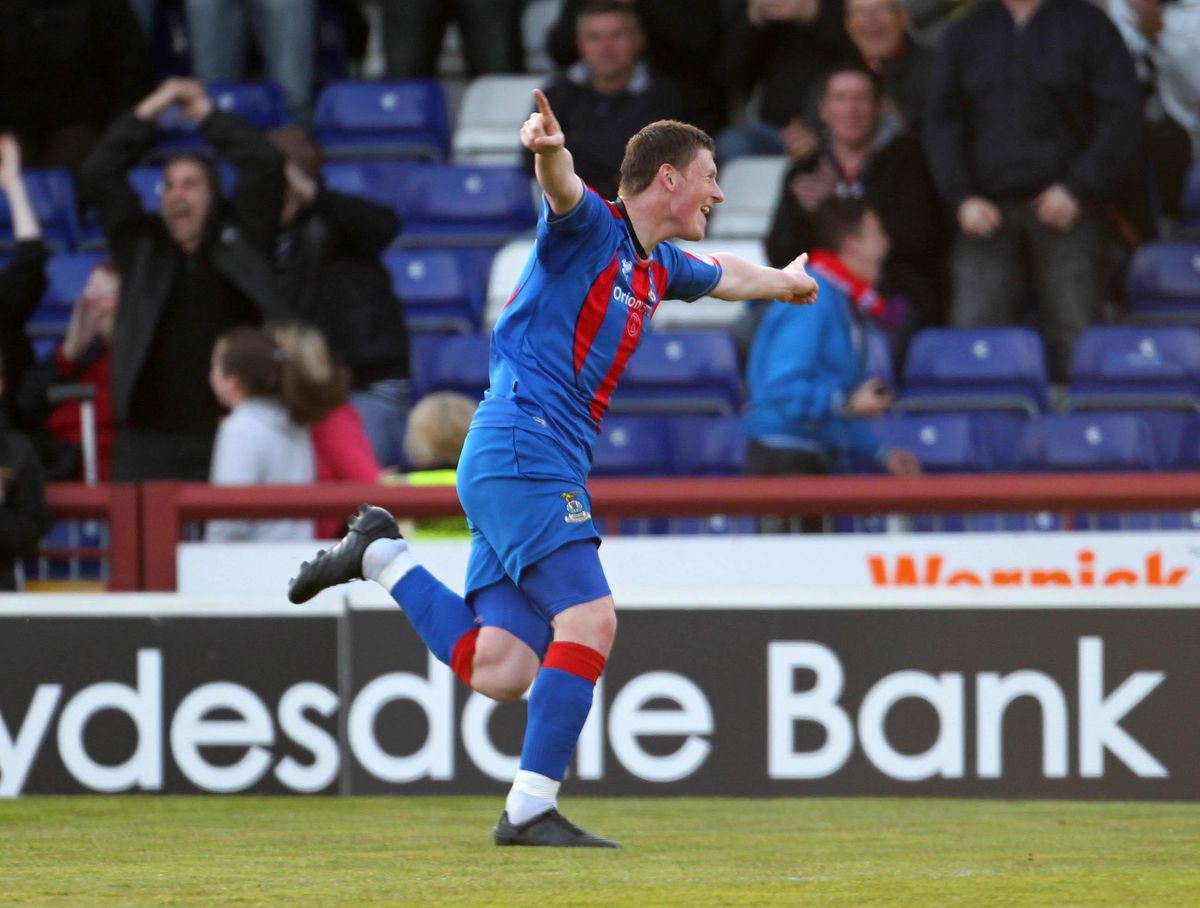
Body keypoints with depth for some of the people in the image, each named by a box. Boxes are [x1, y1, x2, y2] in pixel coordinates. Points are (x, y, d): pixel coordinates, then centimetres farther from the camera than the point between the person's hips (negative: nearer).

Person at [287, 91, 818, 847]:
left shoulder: (657, 267, 22)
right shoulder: (591, 228, -5)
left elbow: (724, 276, 44)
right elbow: (563, 188, -29)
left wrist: (785, 280, 62)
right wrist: (549, 149, -51)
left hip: (550, 467, 9)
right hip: (520, 451, -9)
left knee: (498, 671, -4)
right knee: (590, 619, -19)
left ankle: (381, 554, 12)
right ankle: (532, 808, -16)